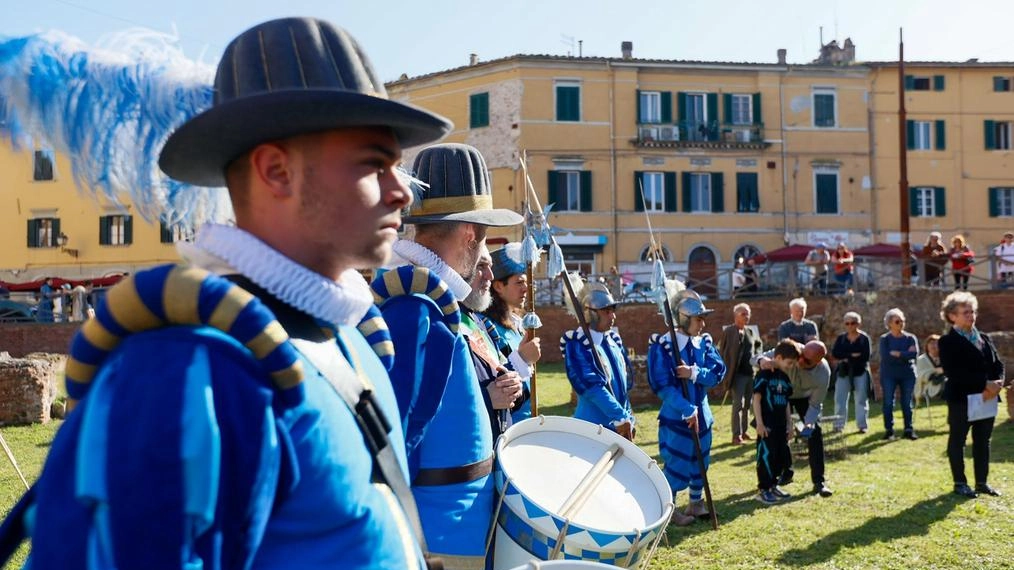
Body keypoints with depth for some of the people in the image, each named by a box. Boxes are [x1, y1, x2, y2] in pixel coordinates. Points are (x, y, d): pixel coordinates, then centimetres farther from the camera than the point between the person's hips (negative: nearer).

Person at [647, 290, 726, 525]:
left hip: (701, 414, 7)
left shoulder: (704, 342, 3)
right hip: (676, 417, -6)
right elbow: (662, 386, -20)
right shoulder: (662, 346, -16)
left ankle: (696, 503, 35)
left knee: (700, 460, 17)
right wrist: (687, 410, -24)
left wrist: (694, 373, -25)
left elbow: (718, 372, -8)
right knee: (677, 463, 0)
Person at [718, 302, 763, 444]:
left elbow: (759, 344, 30)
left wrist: (757, 355, 14)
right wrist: (726, 371, -12)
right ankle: (736, 435, -5)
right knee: (738, 404, -8)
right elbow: (722, 351, -9)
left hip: (751, 373, 7)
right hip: (738, 373, -6)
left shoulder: (750, 331, 11)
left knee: (747, 404, 12)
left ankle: (745, 431, 22)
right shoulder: (728, 331, -8)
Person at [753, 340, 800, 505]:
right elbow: (756, 398, -14)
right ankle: (763, 490, 4)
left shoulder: (784, 377, 12)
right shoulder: (764, 374, -12)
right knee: (766, 456, -5)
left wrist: (789, 424, 14)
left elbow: (786, 402, 17)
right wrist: (759, 423, -17)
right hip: (767, 424, -8)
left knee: (782, 456, 12)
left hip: (780, 425, 8)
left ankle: (773, 485, 26)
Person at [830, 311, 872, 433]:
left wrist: (846, 358, -13)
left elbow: (865, 356, -12)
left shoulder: (864, 338, -2)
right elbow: (835, 354, -6)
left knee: (861, 400, 2)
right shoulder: (841, 338, 7)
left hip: (860, 372, -2)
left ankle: (862, 425, 8)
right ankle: (839, 425, 5)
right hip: (843, 372, 2)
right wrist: (852, 355, -16)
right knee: (840, 399, 0)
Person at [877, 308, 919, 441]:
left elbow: (914, 354, -13)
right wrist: (905, 355, -13)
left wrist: (896, 353, -14)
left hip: (908, 375, 1)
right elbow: (885, 356, -15)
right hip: (889, 375, -1)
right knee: (888, 403, -2)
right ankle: (889, 430, 5)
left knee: (907, 403, 4)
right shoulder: (884, 339, 1)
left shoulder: (910, 338, 5)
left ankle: (909, 430, 11)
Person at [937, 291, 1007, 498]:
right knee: (957, 441, 4)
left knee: (983, 441, 12)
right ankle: (960, 483, 14)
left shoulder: (984, 338, 13)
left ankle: (982, 482, 21)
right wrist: (984, 384, -22)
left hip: (987, 398, 6)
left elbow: (998, 364, 9)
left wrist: (997, 384, -12)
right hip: (961, 399, -6)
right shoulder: (948, 342, -8)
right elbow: (954, 372, -19)